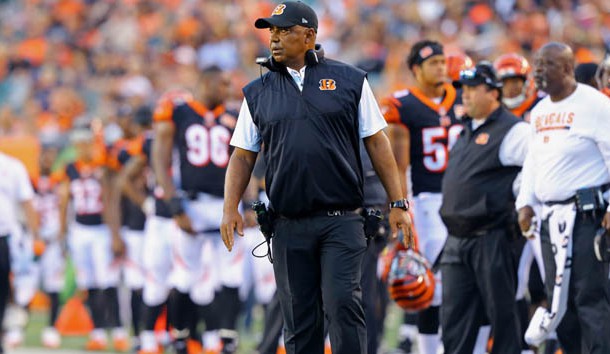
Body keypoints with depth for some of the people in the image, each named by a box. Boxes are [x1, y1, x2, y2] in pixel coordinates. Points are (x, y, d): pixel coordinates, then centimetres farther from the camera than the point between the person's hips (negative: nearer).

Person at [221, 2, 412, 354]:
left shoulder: (350, 80, 5)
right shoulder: (258, 93, 10)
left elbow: (377, 142, 6)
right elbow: (243, 155, 12)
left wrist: (398, 204, 1)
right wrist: (230, 209, -2)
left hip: (341, 220, -3)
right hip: (289, 227, 3)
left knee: (342, 303, -14)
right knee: (299, 320, 5)